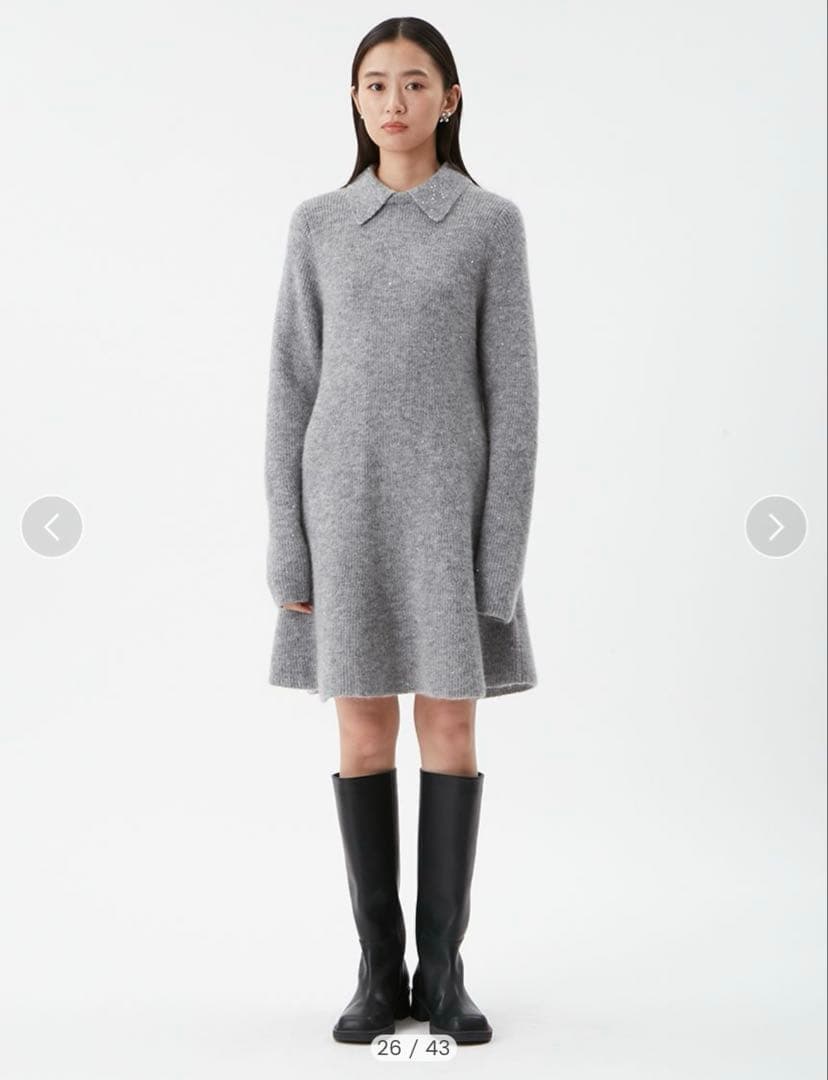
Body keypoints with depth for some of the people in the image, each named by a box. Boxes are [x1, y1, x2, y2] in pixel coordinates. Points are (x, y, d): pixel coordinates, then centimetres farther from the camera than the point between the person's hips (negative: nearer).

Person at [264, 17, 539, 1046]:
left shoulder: (492, 222, 2)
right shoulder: (317, 225, 7)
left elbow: (511, 392, -2)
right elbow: (292, 390, 5)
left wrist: (501, 554, -8)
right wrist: (288, 545, -2)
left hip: (447, 506, -1)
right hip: (347, 504, 1)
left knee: (450, 736, 1)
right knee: (363, 740, 3)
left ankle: (443, 971, 15)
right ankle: (381, 972, 16)